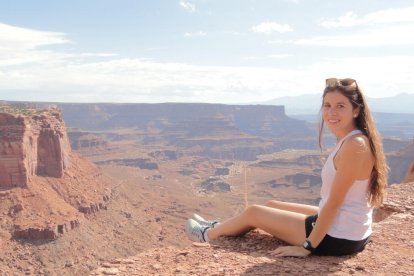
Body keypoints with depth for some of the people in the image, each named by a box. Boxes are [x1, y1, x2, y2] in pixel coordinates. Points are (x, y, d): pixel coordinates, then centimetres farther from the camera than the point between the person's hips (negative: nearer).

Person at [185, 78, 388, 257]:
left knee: (253, 212, 6)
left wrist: (307, 246, -18)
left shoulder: (354, 145, -24)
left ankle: (208, 234, 33)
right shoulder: (348, 140, 5)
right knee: (272, 205, 22)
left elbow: (334, 203, -24)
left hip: (340, 238, -8)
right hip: (343, 229, 8)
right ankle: (218, 227, 44)